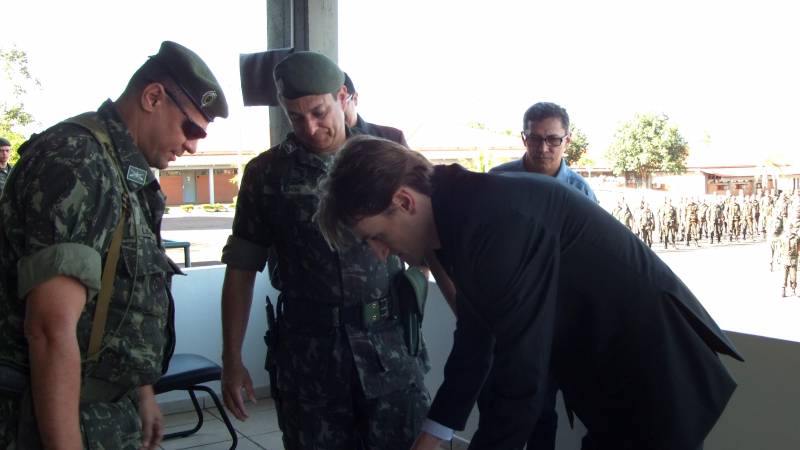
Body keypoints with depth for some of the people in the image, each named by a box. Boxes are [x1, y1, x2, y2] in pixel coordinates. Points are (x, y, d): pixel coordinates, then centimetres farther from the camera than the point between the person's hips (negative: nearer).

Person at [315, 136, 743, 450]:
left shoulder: (498, 222, -30)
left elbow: (521, 382, -29)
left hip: (654, 372, -9)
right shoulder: (460, 215, 0)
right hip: (607, 374, 9)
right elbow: (474, 342, 9)